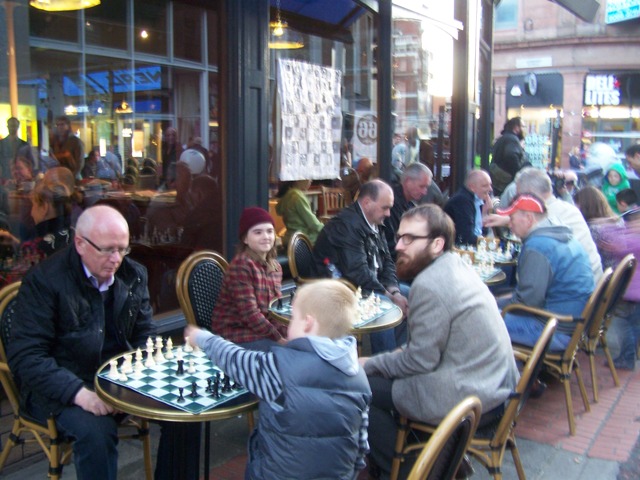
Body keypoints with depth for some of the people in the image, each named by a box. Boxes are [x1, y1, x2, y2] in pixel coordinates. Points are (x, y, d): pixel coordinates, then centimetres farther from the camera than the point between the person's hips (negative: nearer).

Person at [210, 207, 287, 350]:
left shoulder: (275, 266, 7)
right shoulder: (241, 265, -17)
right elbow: (249, 313, -22)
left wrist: (288, 332, -9)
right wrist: (279, 338, -20)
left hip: (262, 330, 8)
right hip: (236, 336, -8)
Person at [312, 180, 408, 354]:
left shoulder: (375, 225, 11)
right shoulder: (347, 224, -21)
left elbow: (386, 261, 11)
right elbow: (358, 272, -27)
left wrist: (394, 291, -7)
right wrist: (389, 297, -22)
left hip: (369, 286, 11)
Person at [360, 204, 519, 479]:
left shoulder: (430, 285, -21)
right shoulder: (456, 266, 7)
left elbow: (420, 361, -17)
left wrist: (368, 364, -5)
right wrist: (406, 352, 6)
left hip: (469, 401, -9)